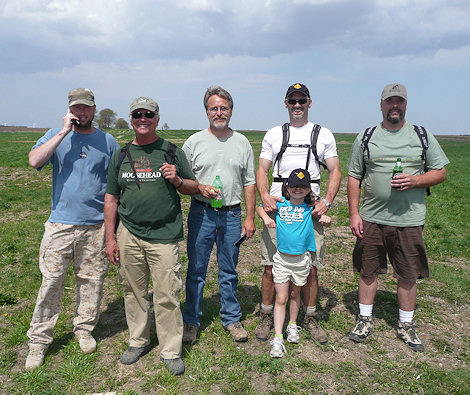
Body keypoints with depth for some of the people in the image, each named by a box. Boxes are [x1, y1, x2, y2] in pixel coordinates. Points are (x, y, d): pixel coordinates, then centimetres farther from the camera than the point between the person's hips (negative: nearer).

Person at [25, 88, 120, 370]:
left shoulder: (108, 141, 8)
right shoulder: (56, 136, 6)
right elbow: (35, 161, -13)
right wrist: (64, 132, -12)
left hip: (97, 224, 1)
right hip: (61, 222, -1)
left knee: (92, 280, 9)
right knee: (51, 281, 1)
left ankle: (84, 329, 28)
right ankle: (39, 340, 16)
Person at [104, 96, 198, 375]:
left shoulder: (172, 152, 5)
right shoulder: (121, 155, 11)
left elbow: (194, 188, 9)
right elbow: (111, 198, 12)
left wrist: (177, 180, -13)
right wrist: (110, 238, 7)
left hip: (164, 236, -2)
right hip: (128, 234, 3)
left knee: (167, 296, -2)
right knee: (134, 292, 12)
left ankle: (171, 351, 14)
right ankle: (139, 341, 32)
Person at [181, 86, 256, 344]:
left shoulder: (242, 142, 7)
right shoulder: (194, 142, 2)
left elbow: (249, 183, 8)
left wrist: (250, 217, 3)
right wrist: (200, 188, -15)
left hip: (232, 215, 1)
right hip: (201, 213, -1)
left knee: (229, 271, 11)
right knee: (196, 270, 6)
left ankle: (231, 319, 26)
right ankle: (191, 321, 22)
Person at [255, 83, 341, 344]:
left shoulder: (324, 135, 12)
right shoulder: (273, 134, 13)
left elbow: (335, 171, 9)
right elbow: (262, 169, 9)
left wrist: (327, 200, -8)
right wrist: (264, 195, -10)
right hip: (277, 206, 0)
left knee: (311, 267, 3)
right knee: (270, 266, 1)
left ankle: (310, 318, 21)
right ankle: (266, 316, 19)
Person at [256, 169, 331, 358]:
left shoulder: (309, 207, -2)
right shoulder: (279, 203, -1)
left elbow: (323, 217, 7)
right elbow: (259, 207, 12)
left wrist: (325, 218, -16)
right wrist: (266, 217, -7)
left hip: (302, 259, 1)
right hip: (281, 258, -1)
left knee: (295, 294, 18)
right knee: (281, 298, 0)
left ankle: (292, 325, 40)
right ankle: (277, 339, 4)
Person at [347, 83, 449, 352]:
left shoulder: (423, 137, 5)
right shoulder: (366, 138, 5)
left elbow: (440, 172, 7)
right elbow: (354, 177, 6)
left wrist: (414, 181, -13)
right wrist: (354, 214, -1)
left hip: (409, 220, 0)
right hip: (372, 219, 1)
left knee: (408, 276, 8)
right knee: (368, 271, 9)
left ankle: (406, 325, 27)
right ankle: (365, 319, 27)